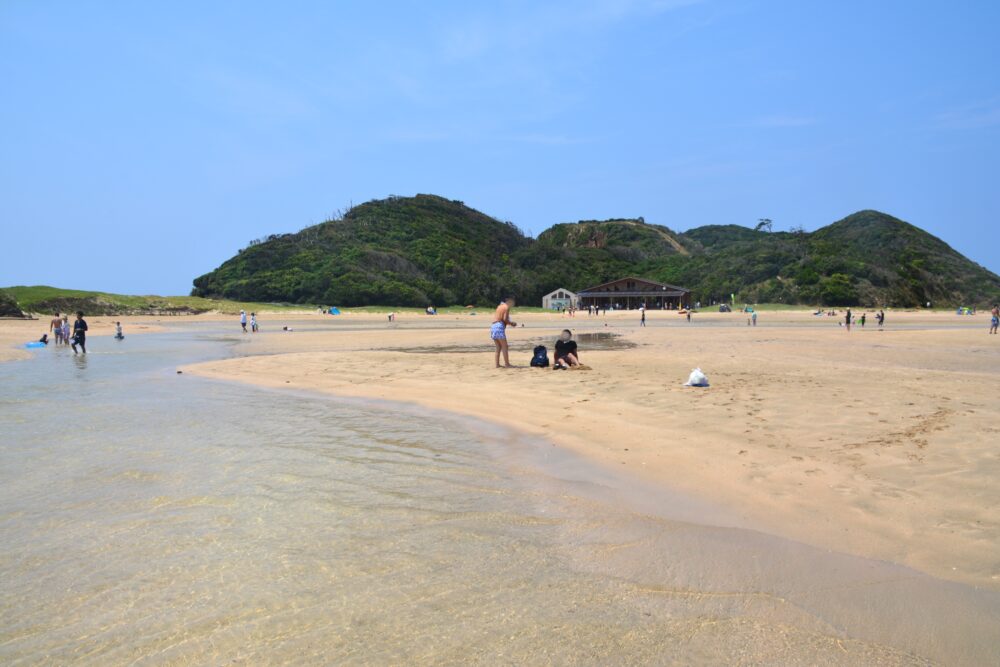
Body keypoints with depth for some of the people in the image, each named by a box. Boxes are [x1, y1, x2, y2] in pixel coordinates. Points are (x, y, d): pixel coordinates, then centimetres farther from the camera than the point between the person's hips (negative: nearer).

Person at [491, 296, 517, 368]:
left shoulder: (500, 306, 22)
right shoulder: (507, 307, -3)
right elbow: (505, 319, -13)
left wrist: (510, 323, 16)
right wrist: (511, 323, 3)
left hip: (493, 326, 9)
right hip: (499, 326, -8)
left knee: (498, 347, 12)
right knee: (504, 347, -4)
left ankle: (497, 364, 11)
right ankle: (507, 364, -3)